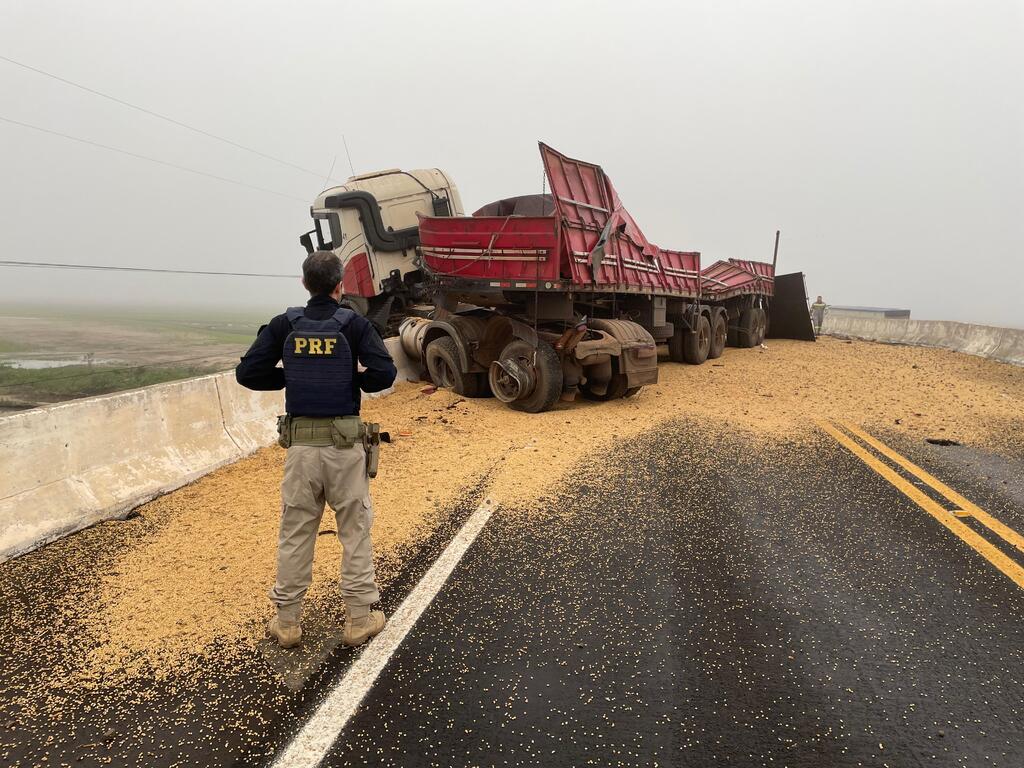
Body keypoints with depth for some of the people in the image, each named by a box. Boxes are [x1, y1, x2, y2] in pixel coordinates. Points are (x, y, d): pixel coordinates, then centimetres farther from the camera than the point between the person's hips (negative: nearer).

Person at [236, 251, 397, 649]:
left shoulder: (284, 325, 1)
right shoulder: (354, 324, -5)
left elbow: (247, 372, -1)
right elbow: (384, 374, -13)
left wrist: (288, 377, 13)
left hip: (300, 442, 2)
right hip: (345, 443, -2)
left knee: (295, 534, 13)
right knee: (355, 531, 10)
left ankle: (287, 622, 23)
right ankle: (359, 620, 18)